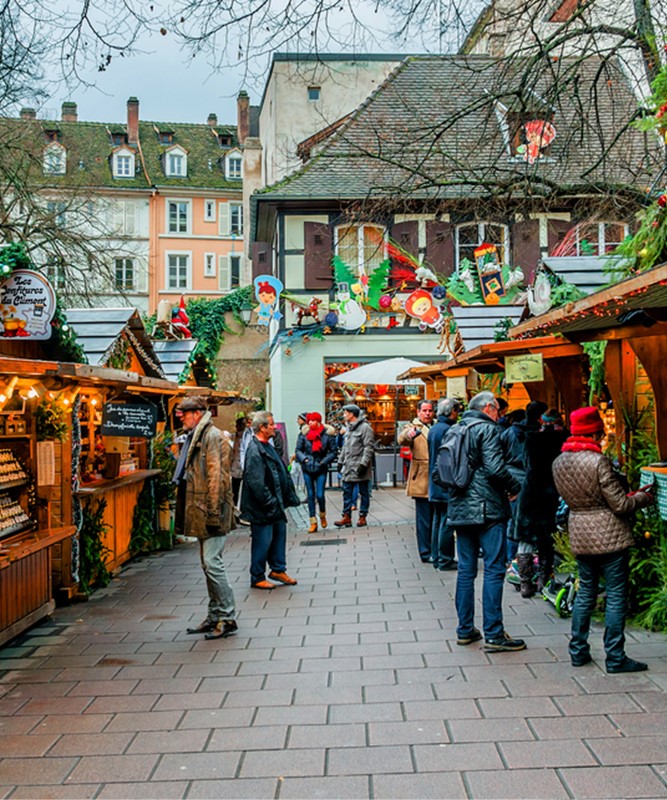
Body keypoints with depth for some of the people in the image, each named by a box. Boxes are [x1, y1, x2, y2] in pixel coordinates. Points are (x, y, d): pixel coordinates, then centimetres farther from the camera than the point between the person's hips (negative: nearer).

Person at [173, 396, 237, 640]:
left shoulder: (212, 436, -11)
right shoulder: (196, 437, 18)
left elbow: (217, 476, -18)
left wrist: (213, 512, -21)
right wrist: (185, 514, 20)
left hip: (211, 510, -10)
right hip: (201, 512, 10)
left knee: (212, 562, -9)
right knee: (208, 564, 13)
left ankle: (228, 618, -1)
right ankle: (215, 616, 22)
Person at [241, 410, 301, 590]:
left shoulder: (268, 447, 12)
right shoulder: (254, 452, -20)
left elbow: (282, 473, 19)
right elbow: (256, 484, -25)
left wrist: (288, 497, 14)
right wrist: (270, 503, -20)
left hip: (275, 505, 10)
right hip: (261, 509, -10)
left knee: (280, 534, 17)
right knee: (262, 541, 1)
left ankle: (278, 569, 32)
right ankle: (257, 578, 15)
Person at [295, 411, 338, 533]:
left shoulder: (327, 434, -6)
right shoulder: (304, 433, -2)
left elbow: (333, 451, -2)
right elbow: (298, 450, 5)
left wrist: (325, 461, -13)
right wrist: (303, 458, -12)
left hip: (321, 468, -2)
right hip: (307, 468, 2)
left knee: (320, 495, -8)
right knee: (310, 495, 6)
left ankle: (322, 516, 22)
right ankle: (313, 523, 14)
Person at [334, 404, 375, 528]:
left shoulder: (365, 427, -12)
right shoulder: (348, 427, 15)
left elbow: (369, 447, -16)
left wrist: (363, 464, -21)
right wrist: (341, 461, 17)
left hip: (360, 467, -8)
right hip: (348, 466, 8)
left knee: (363, 493, 4)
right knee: (347, 492, 6)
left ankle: (362, 517, 11)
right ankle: (347, 517, 10)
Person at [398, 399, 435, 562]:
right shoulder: (413, 427, -1)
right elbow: (402, 439, -23)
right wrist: (409, 434, -46)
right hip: (422, 481, -5)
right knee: (424, 519, 0)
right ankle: (426, 553, 10)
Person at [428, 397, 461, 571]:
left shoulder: (433, 429, 12)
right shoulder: (448, 430, -15)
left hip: (435, 483, 9)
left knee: (437, 520, 14)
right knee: (447, 522, -3)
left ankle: (436, 558, 20)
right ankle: (445, 560, 1)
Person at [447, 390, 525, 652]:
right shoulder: (487, 429, -8)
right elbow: (495, 468, -19)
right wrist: (515, 486, -4)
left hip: (460, 509, 8)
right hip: (487, 508, -7)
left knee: (466, 569, 11)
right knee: (494, 569, -3)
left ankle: (465, 630, 17)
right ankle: (493, 634, -1)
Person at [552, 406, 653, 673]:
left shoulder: (559, 462, 3)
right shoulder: (598, 461, -19)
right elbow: (620, 505, -16)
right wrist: (642, 497, 6)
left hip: (579, 535, 7)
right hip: (609, 535, -7)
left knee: (586, 591, 17)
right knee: (616, 595, 4)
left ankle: (578, 651, 22)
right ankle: (615, 658, 10)